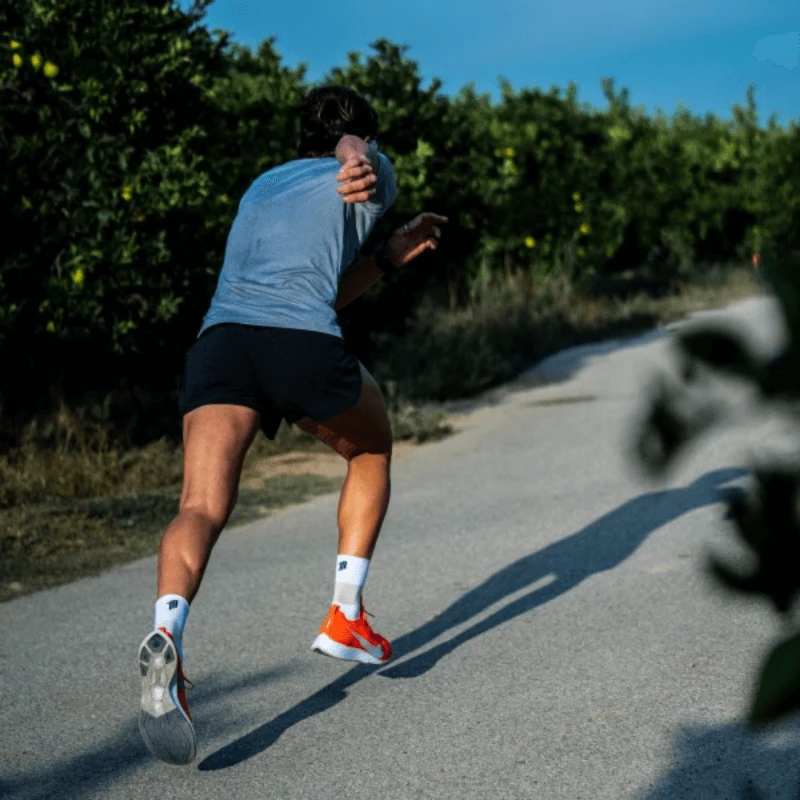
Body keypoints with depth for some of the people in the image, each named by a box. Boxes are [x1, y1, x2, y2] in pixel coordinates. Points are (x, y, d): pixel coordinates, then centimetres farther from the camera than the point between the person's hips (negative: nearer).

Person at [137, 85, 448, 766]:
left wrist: (391, 256, 44)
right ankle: (346, 619, 20)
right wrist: (361, 164, -12)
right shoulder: (371, 177, 25)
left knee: (202, 508, -13)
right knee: (372, 451, 26)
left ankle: (167, 634, -42)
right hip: (303, 345, -3)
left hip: (218, 342, 4)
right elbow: (352, 145, 6)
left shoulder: (263, 185, 38)